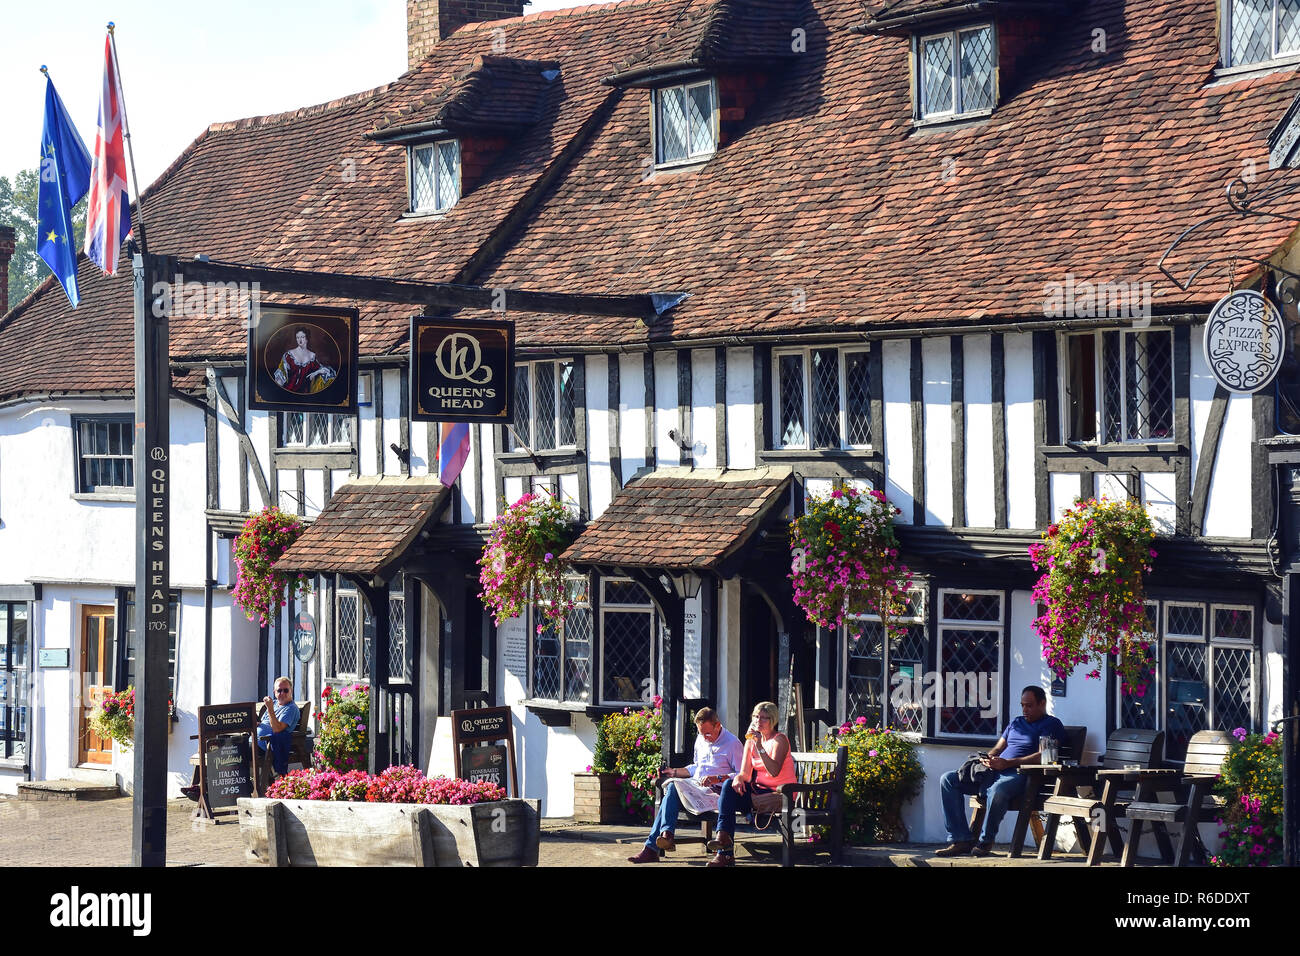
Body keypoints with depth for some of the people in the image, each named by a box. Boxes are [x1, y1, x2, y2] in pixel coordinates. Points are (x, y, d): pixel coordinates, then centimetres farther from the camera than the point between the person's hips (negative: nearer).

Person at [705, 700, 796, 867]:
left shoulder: (780, 740, -7)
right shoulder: (751, 740, 14)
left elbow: (774, 771, -22)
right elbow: (745, 773, 6)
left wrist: (759, 746, -25)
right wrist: (738, 778, -18)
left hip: (778, 793, -6)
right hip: (758, 789, 6)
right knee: (729, 787, -23)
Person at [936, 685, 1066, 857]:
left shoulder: (1052, 725, 4)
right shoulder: (1016, 723, 29)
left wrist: (1008, 763, -18)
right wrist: (987, 759, 1)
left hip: (1019, 774, -8)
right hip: (994, 772, 8)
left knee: (997, 790, -42)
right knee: (948, 780, -7)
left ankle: (986, 841, -21)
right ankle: (961, 840, -14)